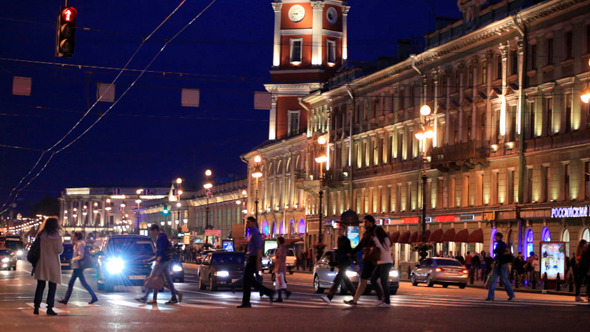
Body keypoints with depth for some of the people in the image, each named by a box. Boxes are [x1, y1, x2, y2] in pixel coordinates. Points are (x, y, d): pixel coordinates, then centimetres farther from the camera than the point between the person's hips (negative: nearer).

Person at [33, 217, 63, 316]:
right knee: (52, 287, 3)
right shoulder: (56, 236, -10)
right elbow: (59, 250, -10)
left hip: (41, 263, 4)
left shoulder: (41, 235, 2)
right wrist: (61, 246, 9)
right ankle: (49, 308, -1)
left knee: (40, 286, 9)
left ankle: (36, 307, 6)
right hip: (53, 264, -4)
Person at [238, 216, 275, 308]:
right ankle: (269, 292, 13)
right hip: (251, 258, 10)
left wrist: (258, 263, -22)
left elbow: (259, 248, -18)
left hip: (254, 259, -10)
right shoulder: (252, 233, 17)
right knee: (250, 280, 9)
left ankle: (246, 302, -2)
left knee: (247, 279, -7)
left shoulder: (255, 233, -13)